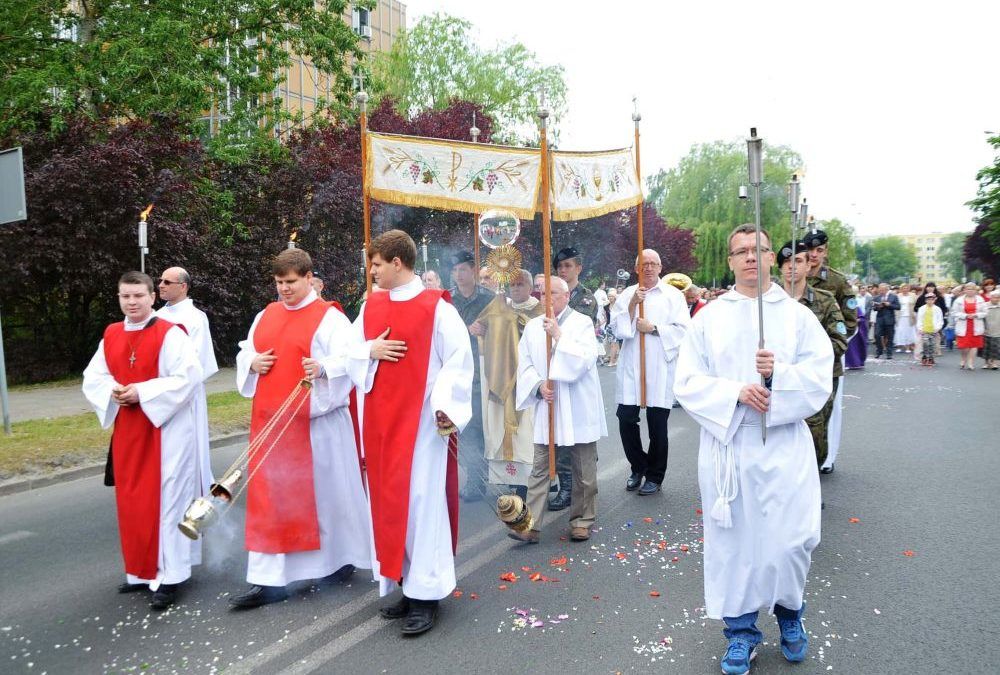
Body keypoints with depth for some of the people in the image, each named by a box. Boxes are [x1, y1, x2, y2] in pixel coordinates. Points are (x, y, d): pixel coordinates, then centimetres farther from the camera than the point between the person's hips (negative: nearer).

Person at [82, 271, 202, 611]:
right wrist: (112, 391, -10)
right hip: (127, 431, 7)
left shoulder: (169, 334, -11)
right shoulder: (111, 335, 8)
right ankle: (142, 570, 26)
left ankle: (169, 577, 2)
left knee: (164, 499, -5)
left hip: (165, 429, -6)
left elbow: (189, 375, -19)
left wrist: (143, 392, -21)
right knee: (132, 502, 13)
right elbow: (92, 377, 12)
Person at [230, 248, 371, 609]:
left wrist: (322, 368, -34)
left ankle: (342, 558, 30)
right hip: (271, 420, 6)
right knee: (269, 496, 5)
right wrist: (252, 362, -3)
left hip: (313, 420, -5)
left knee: (323, 489, 7)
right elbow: (245, 353, 20)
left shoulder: (329, 317, -6)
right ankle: (269, 580, 11)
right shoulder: (266, 315, 13)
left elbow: (348, 359, -15)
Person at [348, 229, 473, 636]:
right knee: (389, 499, 11)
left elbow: (459, 361, -11)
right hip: (381, 420, 6)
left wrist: (446, 407, -19)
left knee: (421, 499, -4)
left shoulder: (437, 308, -8)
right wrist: (370, 351, -8)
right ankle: (407, 582, 24)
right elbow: (350, 354, 13)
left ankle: (426, 592, 8)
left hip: (421, 420, -6)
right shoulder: (370, 307, 9)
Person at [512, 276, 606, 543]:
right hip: (546, 406, 3)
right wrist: (539, 385, -11)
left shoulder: (582, 322, -3)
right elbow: (525, 364, 6)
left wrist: (559, 335, -17)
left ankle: (581, 520, 22)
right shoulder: (533, 326, 8)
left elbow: (585, 359, -15)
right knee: (540, 469, 3)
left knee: (583, 470, 7)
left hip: (577, 409, -3)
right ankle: (531, 525, 5)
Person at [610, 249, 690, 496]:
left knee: (657, 425, 4)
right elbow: (617, 328, 0)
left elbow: (683, 330, -6)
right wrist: (633, 304, -10)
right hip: (630, 369, 3)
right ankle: (638, 467, 25)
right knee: (626, 420, 3)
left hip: (660, 370, -2)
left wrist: (653, 328, -11)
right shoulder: (627, 294, 10)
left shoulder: (673, 295, 2)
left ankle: (655, 476, 20)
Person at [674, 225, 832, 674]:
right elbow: (688, 382, 0)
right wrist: (735, 392, -15)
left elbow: (820, 379, -1)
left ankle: (789, 613, 32)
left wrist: (778, 372, -19)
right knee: (732, 538, 6)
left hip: (784, 445, 0)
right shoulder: (709, 317, 6)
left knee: (789, 538, 1)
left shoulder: (797, 315, 5)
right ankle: (741, 631, 24)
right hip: (725, 444, 1)